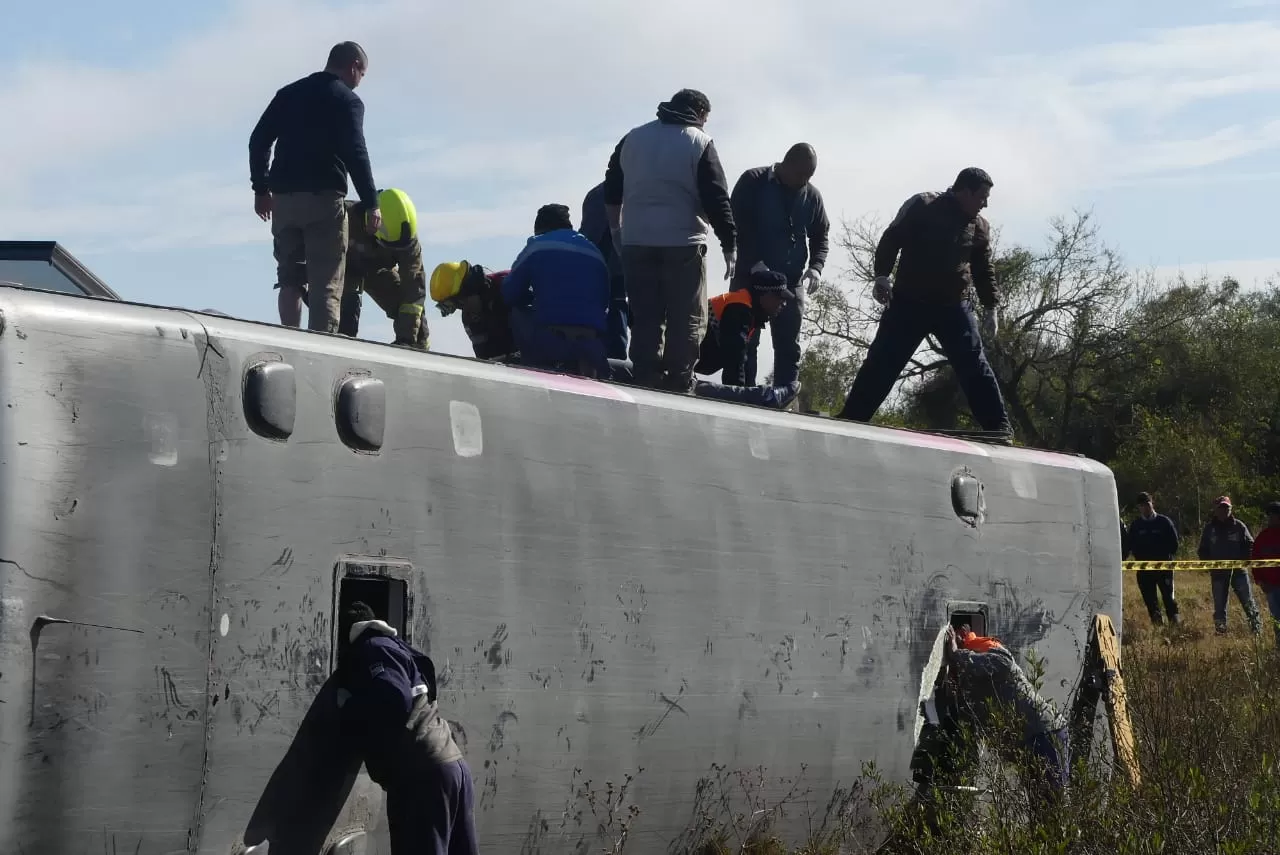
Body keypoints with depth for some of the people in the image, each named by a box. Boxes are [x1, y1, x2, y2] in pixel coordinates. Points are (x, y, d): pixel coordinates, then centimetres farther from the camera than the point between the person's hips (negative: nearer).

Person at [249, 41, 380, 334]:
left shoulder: (288, 94, 18)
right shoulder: (347, 100, -1)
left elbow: (258, 140, 15)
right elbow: (355, 152, -12)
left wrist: (261, 188, 20)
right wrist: (371, 203, -11)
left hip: (283, 198, 6)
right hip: (324, 198, -6)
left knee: (290, 278, 14)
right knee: (325, 284, -6)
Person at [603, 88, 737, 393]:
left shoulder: (632, 139, 13)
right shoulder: (700, 143, -2)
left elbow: (611, 191, 19)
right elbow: (717, 199, -7)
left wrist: (616, 229, 29)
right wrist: (730, 245, -5)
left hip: (635, 242, 5)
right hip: (682, 242, -5)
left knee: (645, 318, 5)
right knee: (688, 320, -1)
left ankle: (647, 385, 1)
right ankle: (678, 387, -7)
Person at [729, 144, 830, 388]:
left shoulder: (812, 196, 8)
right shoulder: (753, 182, -4)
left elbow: (820, 237, 16)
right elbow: (735, 224, -9)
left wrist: (815, 268, -4)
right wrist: (753, 264, -21)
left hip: (792, 283, 3)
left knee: (789, 349, 0)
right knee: (744, 344, -4)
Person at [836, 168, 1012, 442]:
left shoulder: (979, 227, 9)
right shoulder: (922, 206, -3)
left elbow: (984, 270, 18)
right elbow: (891, 239, -4)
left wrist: (991, 307, 9)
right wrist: (882, 275, -17)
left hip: (954, 306, 3)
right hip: (909, 303, -3)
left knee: (974, 365, -7)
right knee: (881, 363, -4)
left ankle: (999, 428, -8)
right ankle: (849, 419, 1)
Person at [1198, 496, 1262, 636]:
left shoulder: (1238, 526, 2)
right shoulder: (1210, 528, 6)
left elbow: (1250, 545, 4)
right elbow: (1203, 551, 11)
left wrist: (1241, 560, -10)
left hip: (1238, 570, -2)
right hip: (1218, 573, 2)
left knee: (1248, 603, -2)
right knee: (1219, 605, 6)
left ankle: (1257, 629, 3)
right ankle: (1220, 632, 13)